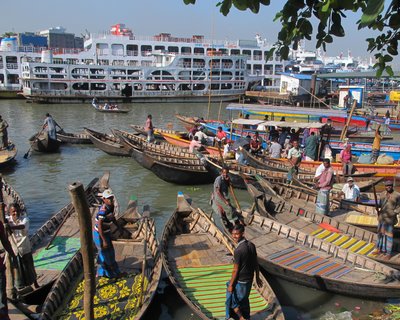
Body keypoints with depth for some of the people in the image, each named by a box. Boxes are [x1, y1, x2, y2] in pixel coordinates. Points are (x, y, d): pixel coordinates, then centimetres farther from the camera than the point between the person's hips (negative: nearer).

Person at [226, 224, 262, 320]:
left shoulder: (238, 250, -27)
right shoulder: (251, 245, -5)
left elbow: (235, 270, -21)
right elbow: (256, 264, 6)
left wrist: (231, 285, -10)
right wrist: (257, 277, 18)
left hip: (240, 281, -7)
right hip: (249, 280, 7)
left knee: (233, 301, 15)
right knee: (244, 300, 25)